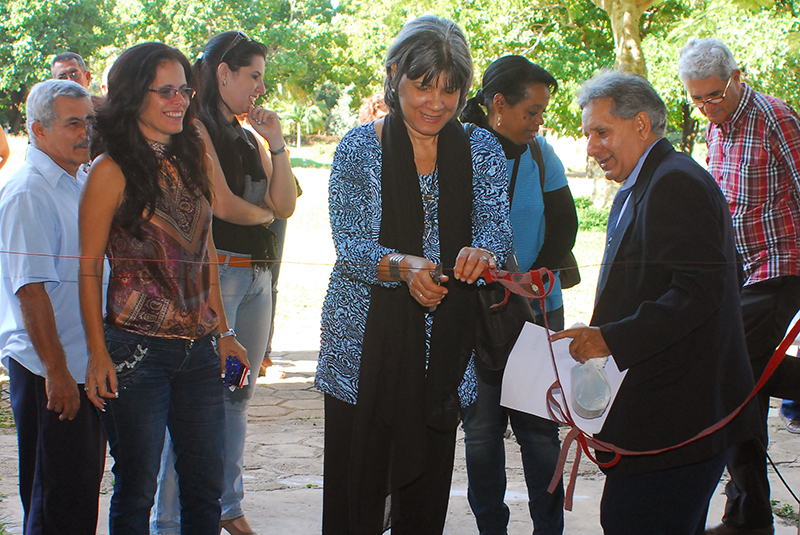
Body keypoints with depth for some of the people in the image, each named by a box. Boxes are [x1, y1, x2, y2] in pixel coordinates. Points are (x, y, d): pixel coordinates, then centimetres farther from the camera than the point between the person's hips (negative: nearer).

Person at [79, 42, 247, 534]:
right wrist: (98, 353, -11)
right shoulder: (112, 170, -7)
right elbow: (89, 267, -6)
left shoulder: (193, 161, 11)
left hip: (199, 349, 6)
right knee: (137, 489, 3)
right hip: (137, 348, -6)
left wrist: (222, 331, 14)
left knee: (206, 486, 8)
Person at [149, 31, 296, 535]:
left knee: (238, 395, 11)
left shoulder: (248, 138, 19)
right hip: (214, 269, -8)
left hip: (257, 275, 8)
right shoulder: (197, 129, -6)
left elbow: (285, 205, 14)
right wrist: (264, 214, 6)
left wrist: (276, 141, 6)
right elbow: (222, 204, -13)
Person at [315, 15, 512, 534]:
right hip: (366, 339, -2)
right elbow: (349, 246, -8)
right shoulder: (359, 148, -1)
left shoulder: (481, 150, 6)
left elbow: (497, 223, -7)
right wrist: (402, 266, -29)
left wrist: (483, 251, -31)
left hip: (445, 345, 2)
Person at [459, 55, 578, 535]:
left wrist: (538, 275, -7)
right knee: (481, 429, 4)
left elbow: (564, 222, 8)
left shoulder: (541, 154, 5)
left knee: (539, 427, 4)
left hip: (538, 310, 2)